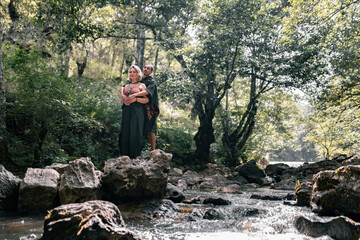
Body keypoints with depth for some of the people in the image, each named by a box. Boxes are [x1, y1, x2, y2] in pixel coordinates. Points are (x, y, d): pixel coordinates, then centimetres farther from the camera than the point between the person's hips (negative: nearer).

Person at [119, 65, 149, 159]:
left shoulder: (141, 85, 7)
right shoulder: (126, 85, 20)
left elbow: (147, 100, -2)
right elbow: (122, 100, 23)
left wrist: (135, 99, -14)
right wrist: (124, 99, 1)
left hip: (137, 111, -4)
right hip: (126, 111, 5)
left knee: (135, 133, -10)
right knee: (125, 132, -1)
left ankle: (134, 155, -4)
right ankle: (126, 155, 6)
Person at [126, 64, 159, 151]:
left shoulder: (152, 81, 0)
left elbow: (148, 91, -22)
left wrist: (134, 95, -35)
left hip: (148, 109, -5)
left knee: (150, 130, -8)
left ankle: (153, 151, -3)